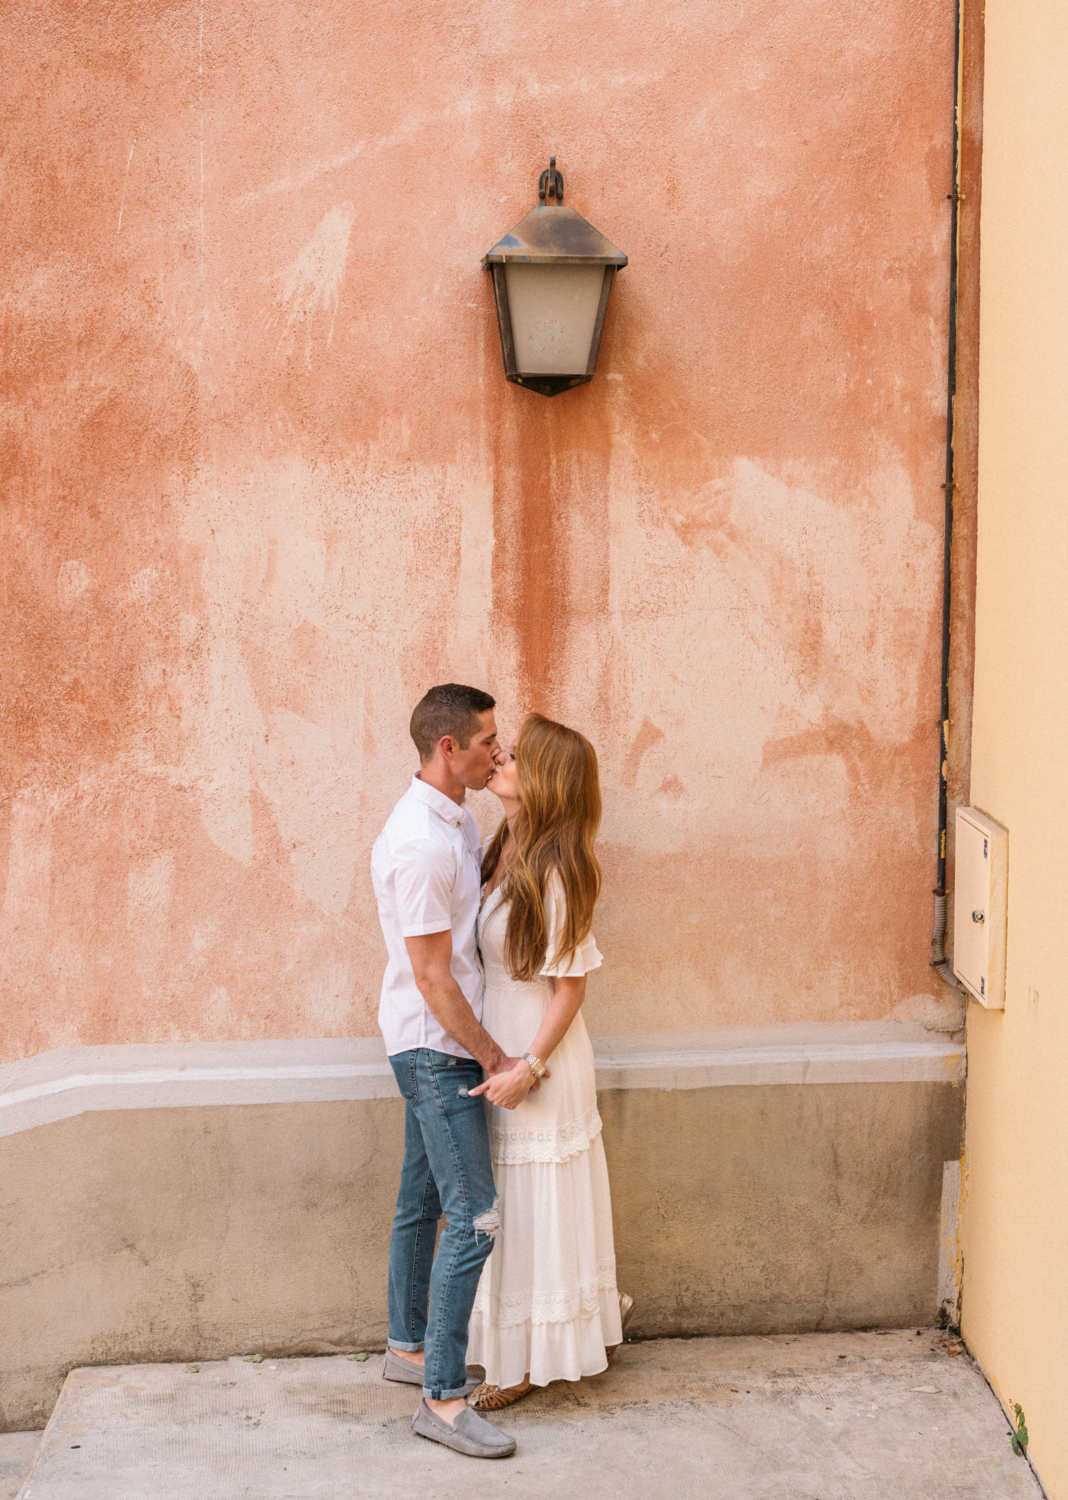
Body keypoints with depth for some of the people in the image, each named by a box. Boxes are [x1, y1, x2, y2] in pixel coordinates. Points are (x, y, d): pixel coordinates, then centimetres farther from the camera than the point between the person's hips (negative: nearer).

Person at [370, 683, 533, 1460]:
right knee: (475, 1218, -9)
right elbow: (431, 974, -21)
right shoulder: (420, 842, -23)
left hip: (437, 1046, 10)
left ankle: (408, 1347, 33)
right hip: (435, 1047, -10)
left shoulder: (456, 819, 8)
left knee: (423, 1202, 19)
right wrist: (493, 1057, -15)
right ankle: (443, 1398, -3)